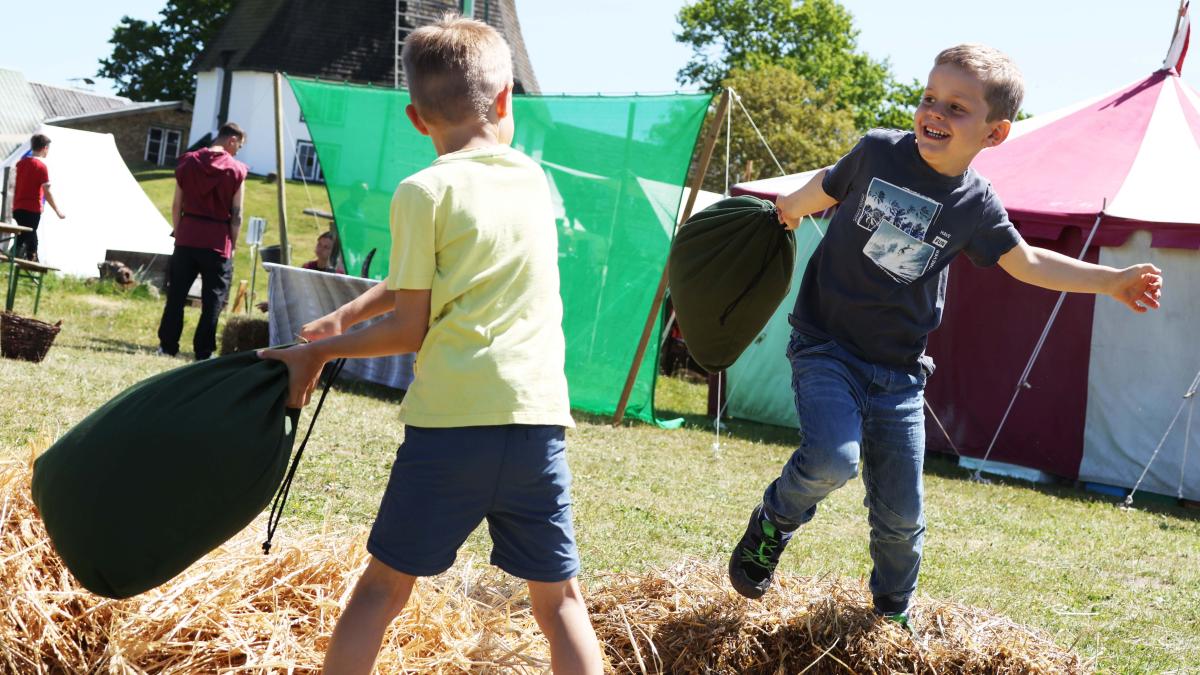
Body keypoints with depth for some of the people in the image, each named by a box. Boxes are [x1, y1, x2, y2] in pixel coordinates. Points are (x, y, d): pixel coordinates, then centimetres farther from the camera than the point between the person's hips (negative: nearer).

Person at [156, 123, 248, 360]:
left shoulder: (188, 162, 4)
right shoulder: (236, 170, -4)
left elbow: (177, 205, 5)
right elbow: (237, 213, -4)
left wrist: (178, 232, 14)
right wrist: (232, 244, 4)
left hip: (186, 238, 3)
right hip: (217, 242, -3)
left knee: (176, 294, 11)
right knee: (213, 299, 3)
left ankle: (168, 345, 14)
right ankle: (203, 352, 1)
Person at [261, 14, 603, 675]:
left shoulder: (423, 193, -5)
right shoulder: (535, 181, 11)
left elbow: (410, 329, -2)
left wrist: (318, 351, 11)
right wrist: (350, 314, 19)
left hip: (450, 422, -4)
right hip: (539, 421, 4)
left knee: (382, 587, 9)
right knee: (559, 597, 10)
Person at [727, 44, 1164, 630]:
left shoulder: (975, 205, -3)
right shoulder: (878, 152, -8)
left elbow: (1028, 262, 10)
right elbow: (824, 189, 13)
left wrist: (1112, 281, 3)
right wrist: (788, 208, 31)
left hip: (898, 376, 3)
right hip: (826, 348, -2)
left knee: (901, 516, 5)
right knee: (833, 459, -29)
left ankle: (893, 614, 31)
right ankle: (773, 522, 3)